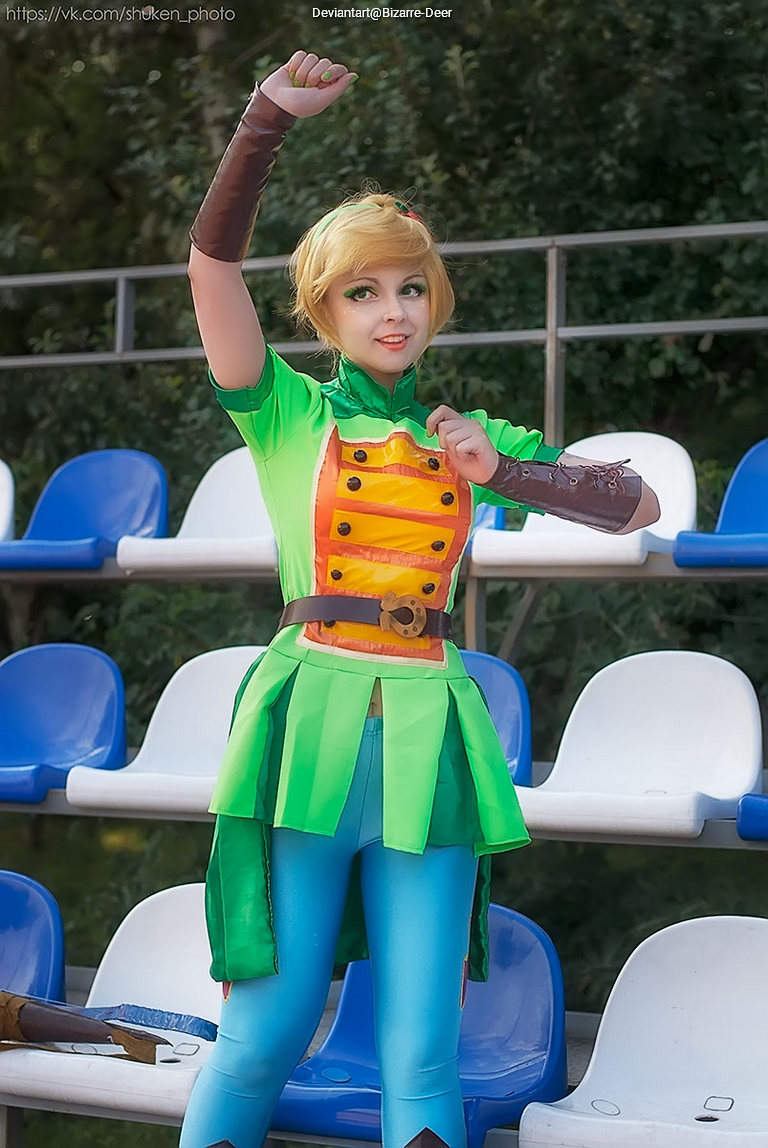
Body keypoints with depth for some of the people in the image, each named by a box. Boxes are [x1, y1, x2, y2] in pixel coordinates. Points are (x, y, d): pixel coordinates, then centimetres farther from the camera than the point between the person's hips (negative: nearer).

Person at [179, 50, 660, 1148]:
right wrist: (270, 117, -13)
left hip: (427, 735, 3)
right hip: (311, 721, -2)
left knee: (421, 1057, -2)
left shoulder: (468, 434, 18)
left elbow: (638, 505, 13)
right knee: (267, 1033, -5)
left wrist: (504, 470, -2)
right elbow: (213, 260, -3)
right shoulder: (288, 414, 10)